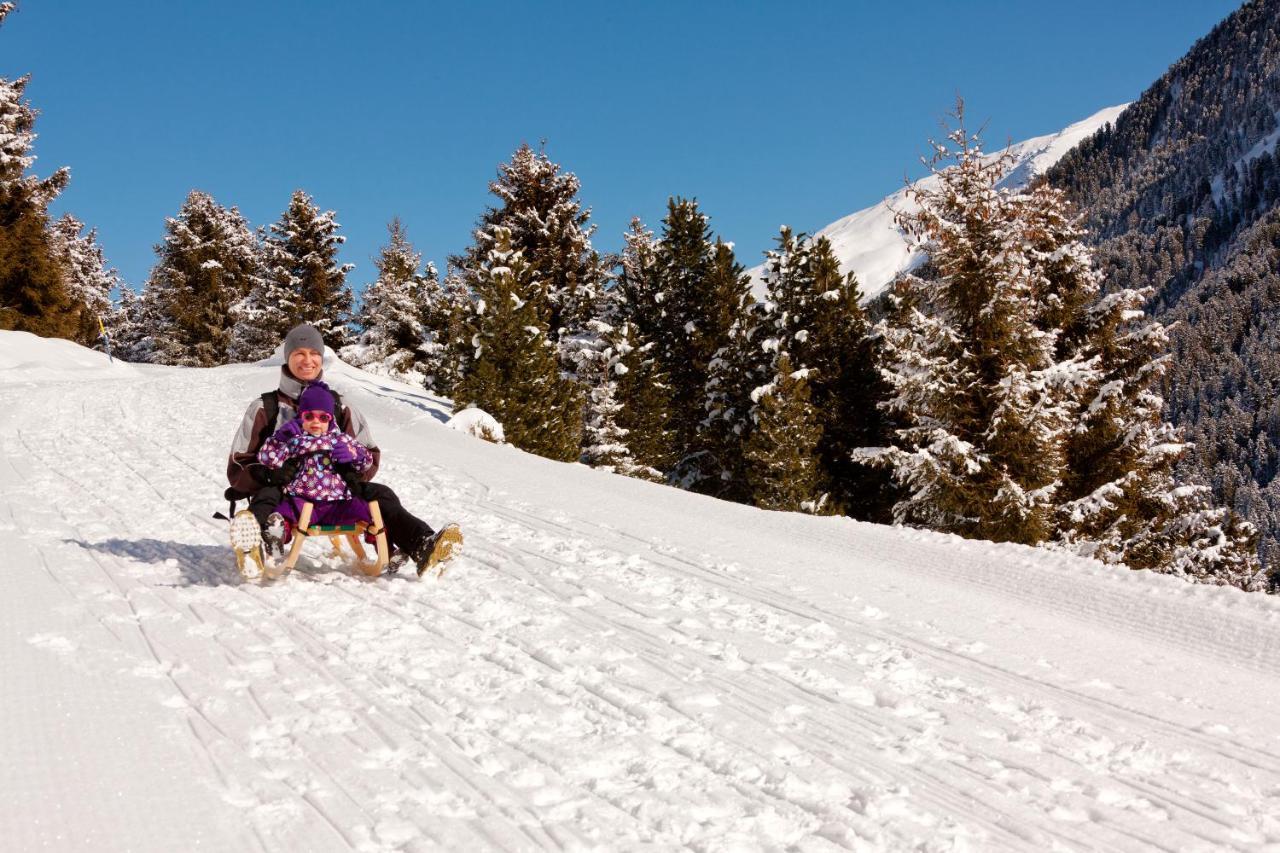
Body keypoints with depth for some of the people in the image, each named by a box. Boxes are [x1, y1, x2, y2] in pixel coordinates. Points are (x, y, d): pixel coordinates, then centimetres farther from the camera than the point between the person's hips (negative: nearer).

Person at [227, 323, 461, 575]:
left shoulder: (340, 407, 17)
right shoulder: (265, 407, 10)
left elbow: (370, 454, 15)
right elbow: (238, 466, 4)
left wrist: (354, 471, -10)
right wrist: (267, 475, -20)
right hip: (284, 493, -2)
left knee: (380, 494, -22)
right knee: (265, 498, -35)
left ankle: (422, 547, -47)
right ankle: (265, 548, -68)